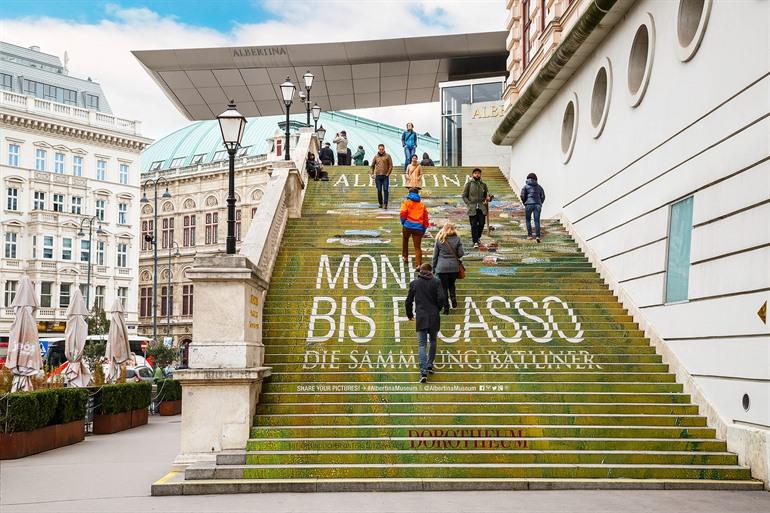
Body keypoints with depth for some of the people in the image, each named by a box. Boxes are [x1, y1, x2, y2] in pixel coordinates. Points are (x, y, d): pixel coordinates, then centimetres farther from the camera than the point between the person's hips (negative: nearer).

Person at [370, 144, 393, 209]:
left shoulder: (387, 156, 3)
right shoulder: (376, 157, 10)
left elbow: (391, 166, 1)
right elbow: (372, 166, 19)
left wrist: (388, 173, -6)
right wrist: (373, 173, 9)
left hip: (385, 176, -2)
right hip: (378, 176, 2)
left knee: (385, 190, -9)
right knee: (379, 190, 4)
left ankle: (385, 204, -10)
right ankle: (380, 203, 15)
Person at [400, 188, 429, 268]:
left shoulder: (406, 202, 5)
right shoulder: (422, 204, 15)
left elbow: (403, 213, -12)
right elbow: (425, 217, 12)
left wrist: (403, 222, 4)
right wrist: (424, 229, 17)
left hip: (408, 225, -2)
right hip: (418, 227, 2)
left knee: (405, 240, 27)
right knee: (418, 246, 2)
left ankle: (405, 256, 36)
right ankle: (418, 264, -10)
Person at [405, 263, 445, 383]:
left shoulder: (414, 283, 3)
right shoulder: (436, 282, 1)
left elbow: (409, 301, 5)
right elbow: (441, 298, -8)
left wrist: (409, 314, 20)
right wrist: (437, 309, 12)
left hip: (420, 317, 0)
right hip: (434, 317, 0)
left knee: (422, 344, 0)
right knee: (432, 341, 21)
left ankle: (423, 372, -11)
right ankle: (429, 365, 24)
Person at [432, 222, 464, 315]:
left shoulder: (439, 239, -1)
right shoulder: (457, 239, -3)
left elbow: (435, 255, 2)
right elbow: (461, 253, -3)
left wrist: (434, 268, 11)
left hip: (441, 268, -1)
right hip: (454, 267, 1)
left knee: (444, 287, 5)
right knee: (451, 285, 24)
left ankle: (446, 308, 5)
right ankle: (453, 300, 6)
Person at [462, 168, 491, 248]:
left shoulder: (483, 185, 13)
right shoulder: (469, 184, 4)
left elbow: (487, 195, 20)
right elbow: (464, 196, 4)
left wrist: (488, 198, -4)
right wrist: (469, 204, -7)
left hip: (482, 208, 3)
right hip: (472, 208, -3)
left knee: (481, 224, 1)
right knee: (474, 225, -5)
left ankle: (478, 237, 27)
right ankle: (475, 242, 1)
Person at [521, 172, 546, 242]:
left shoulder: (526, 186, 7)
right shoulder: (539, 186, 15)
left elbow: (522, 196, -3)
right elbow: (543, 196, 11)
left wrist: (525, 203, 11)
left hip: (529, 204, -2)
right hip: (537, 204, 2)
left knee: (528, 220, 12)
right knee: (537, 221, -3)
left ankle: (529, 235, 8)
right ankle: (537, 236, -17)